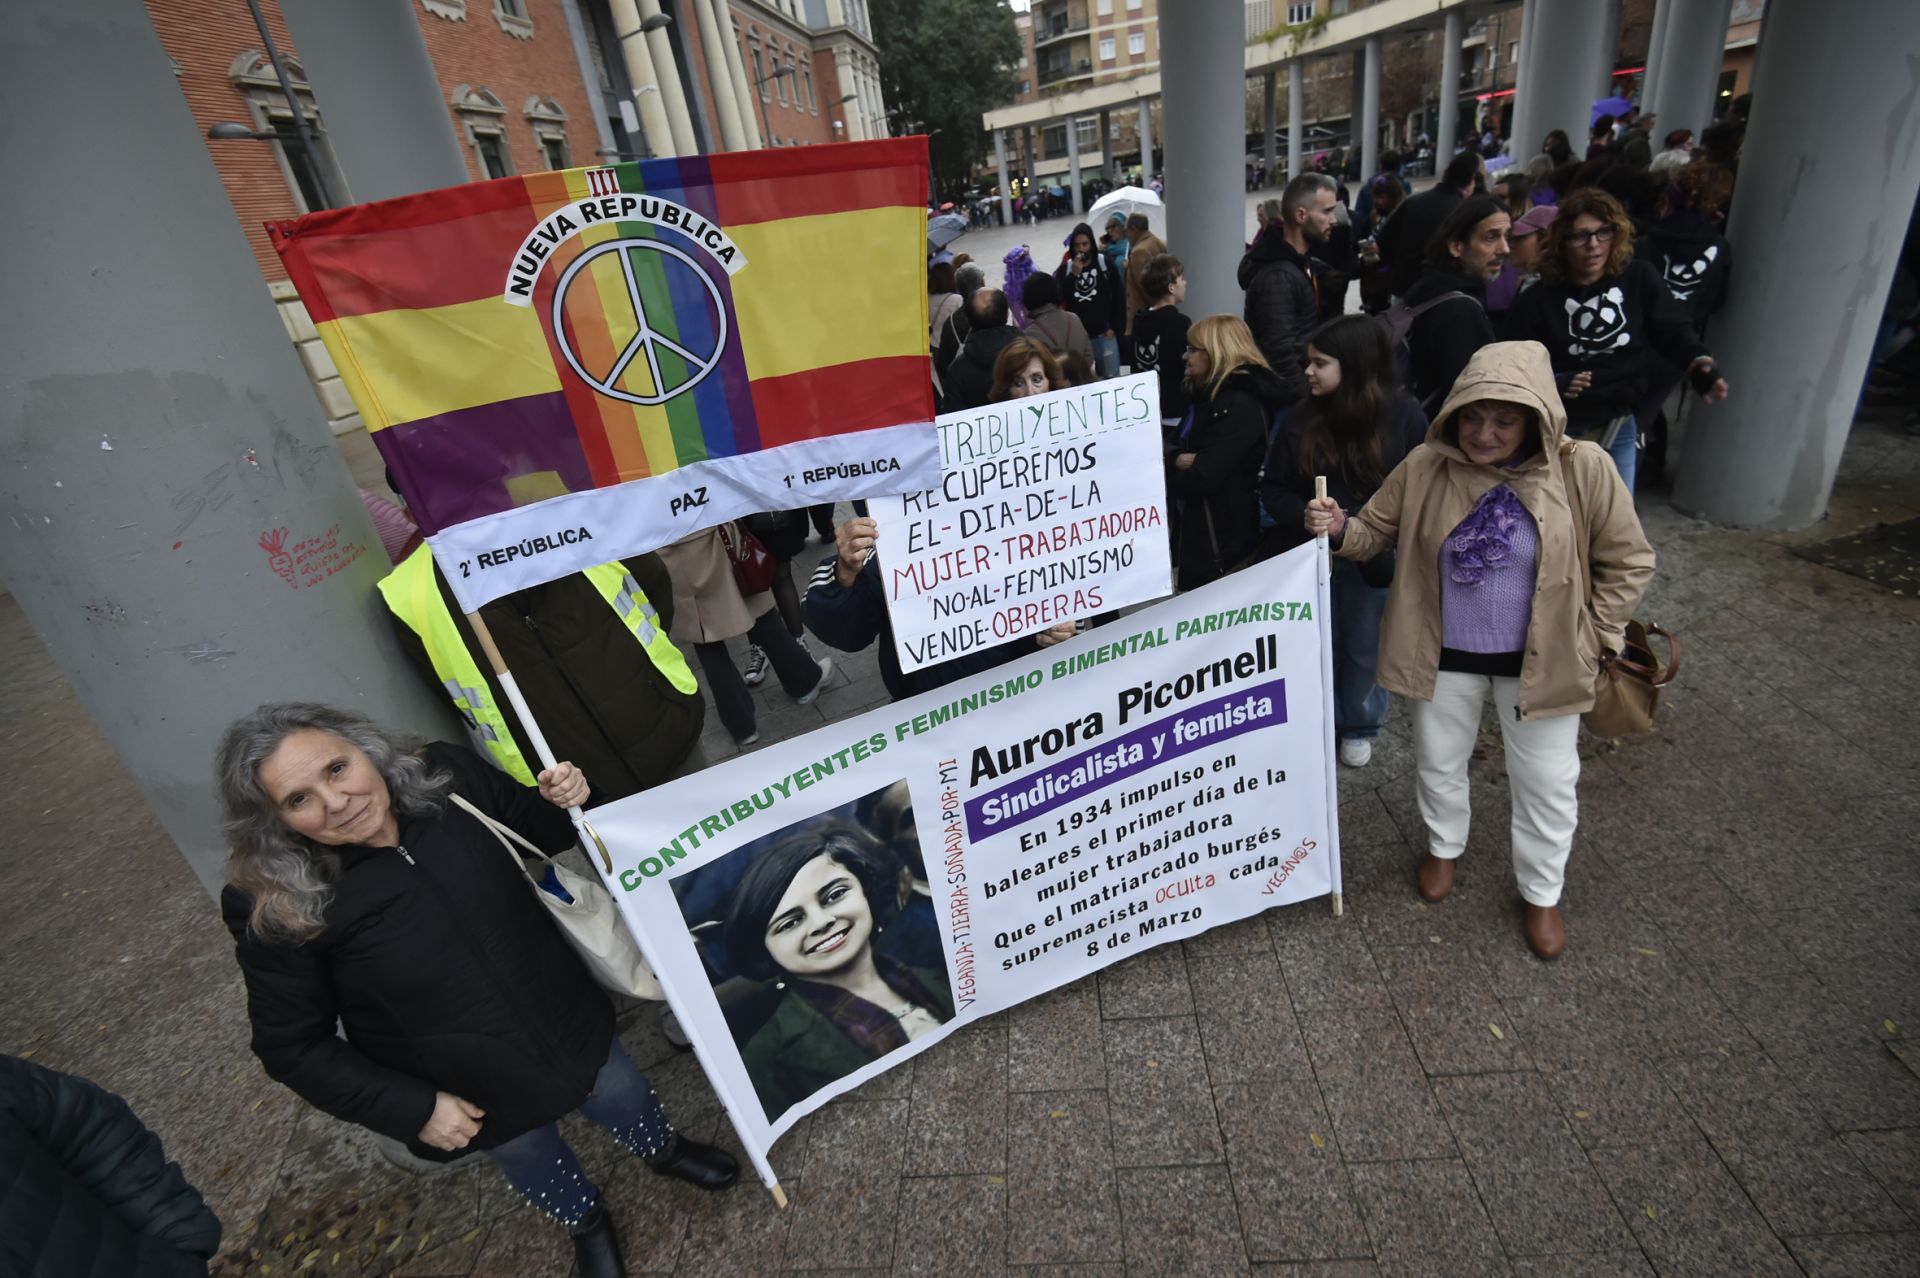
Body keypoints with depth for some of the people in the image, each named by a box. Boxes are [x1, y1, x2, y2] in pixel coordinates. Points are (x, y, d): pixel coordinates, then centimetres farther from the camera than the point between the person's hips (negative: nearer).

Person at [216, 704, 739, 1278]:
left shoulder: (447, 777, -21)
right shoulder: (274, 911, -26)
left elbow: (540, 833, -2)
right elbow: (292, 1045, -12)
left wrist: (564, 804, -25)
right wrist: (413, 1109, -14)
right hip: (474, 1092, -2)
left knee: (621, 1095, 28)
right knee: (531, 1159, 28)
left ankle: (663, 1149, 63)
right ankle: (585, 1219, 62)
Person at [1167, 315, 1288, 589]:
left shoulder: (1240, 405, -17)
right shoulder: (1207, 395, 14)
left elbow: (1203, 478, -25)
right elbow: (1174, 448, 10)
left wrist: (1166, 481, -5)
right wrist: (1177, 459, -14)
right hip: (1197, 531, 9)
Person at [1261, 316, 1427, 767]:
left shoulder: (1404, 416, -7)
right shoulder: (1300, 418, -4)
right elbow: (1272, 489, -1)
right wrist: (1311, 519, -19)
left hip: (1375, 558, -1)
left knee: (1365, 648, 13)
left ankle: (1358, 728, 35)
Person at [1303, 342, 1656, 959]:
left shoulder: (1581, 470, -16)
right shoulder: (1425, 467, -13)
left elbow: (1627, 562, -6)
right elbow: (1376, 532, -3)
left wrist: (1592, 638, -8)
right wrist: (1339, 528, -25)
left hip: (1540, 659, -1)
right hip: (1445, 655, 1)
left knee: (1547, 785, 14)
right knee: (1439, 763, 21)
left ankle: (1541, 893, 40)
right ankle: (1443, 846, 51)